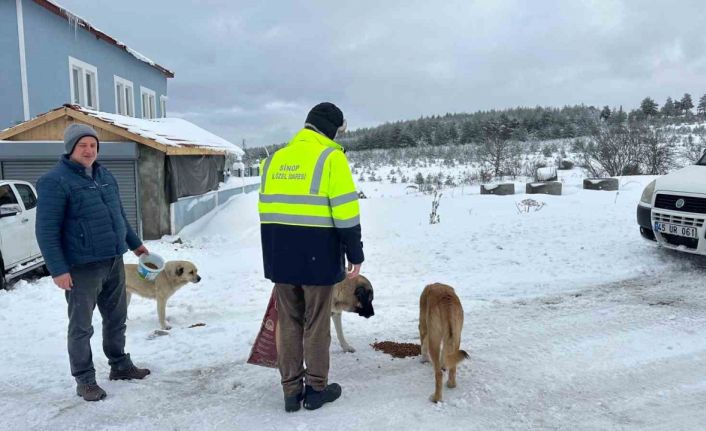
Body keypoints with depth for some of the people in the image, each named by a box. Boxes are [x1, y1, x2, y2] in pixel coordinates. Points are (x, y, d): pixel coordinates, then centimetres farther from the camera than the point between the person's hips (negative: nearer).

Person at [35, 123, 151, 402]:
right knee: (81, 326, 5)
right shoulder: (55, 181, -11)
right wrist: (58, 269, -19)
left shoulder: (105, 176, 12)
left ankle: (120, 365, 33)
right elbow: (46, 231, -14)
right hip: (82, 267, -7)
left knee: (116, 319, 18)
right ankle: (84, 380, 18)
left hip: (113, 262, 7)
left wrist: (134, 243, 26)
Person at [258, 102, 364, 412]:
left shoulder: (275, 158, 12)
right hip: (317, 253, -5)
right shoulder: (330, 157, -7)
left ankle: (291, 391, 20)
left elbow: (266, 207, 14)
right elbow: (345, 211, -12)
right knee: (316, 323, 8)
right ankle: (316, 389, 20)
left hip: (280, 253, 6)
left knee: (287, 322, 12)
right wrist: (355, 253, -5)